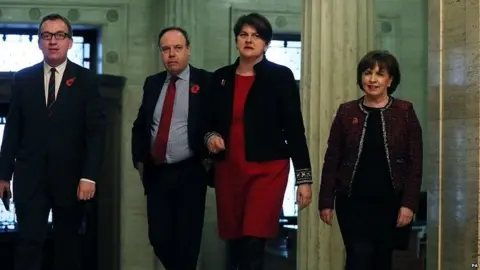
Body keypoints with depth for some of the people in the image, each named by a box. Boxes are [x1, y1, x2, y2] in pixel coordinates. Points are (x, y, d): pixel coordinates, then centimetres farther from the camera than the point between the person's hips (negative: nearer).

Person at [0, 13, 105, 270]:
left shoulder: (86, 79, 1)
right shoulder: (23, 78, 6)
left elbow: (96, 130, -4)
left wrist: (89, 176, -13)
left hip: (70, 177, 0)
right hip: (30, 177, 1)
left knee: (67, 244, 11)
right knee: (28, 244, -3)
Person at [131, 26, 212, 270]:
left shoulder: (205, 82, -4)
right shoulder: (152, 83, 11)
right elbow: (139, 125, 16)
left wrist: (208, 157, -11)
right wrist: (139, 160, 9)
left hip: (189, 173, -4)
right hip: (156, 173, 4)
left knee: (187, 239, 1)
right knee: (158, 237, 5)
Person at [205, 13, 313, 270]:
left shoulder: (280, 76, -2)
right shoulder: (220, 77, 9)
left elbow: (294, 128, -3)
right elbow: (210, 121, 19)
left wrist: (304, 177, -6)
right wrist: (210, 137, -5)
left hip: (267, 169, -4)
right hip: (228, 169, 4)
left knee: (253, 246, -13)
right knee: (235, 245, 9)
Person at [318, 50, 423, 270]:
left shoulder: (405, 112, 0)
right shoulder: (346, 112, 3)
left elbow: (415, 162, -2)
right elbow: (332, 159, 4)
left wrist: (409, 203, -10)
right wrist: (326, 201, 0)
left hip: (390, 202, 0)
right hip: (353, 201, 0)